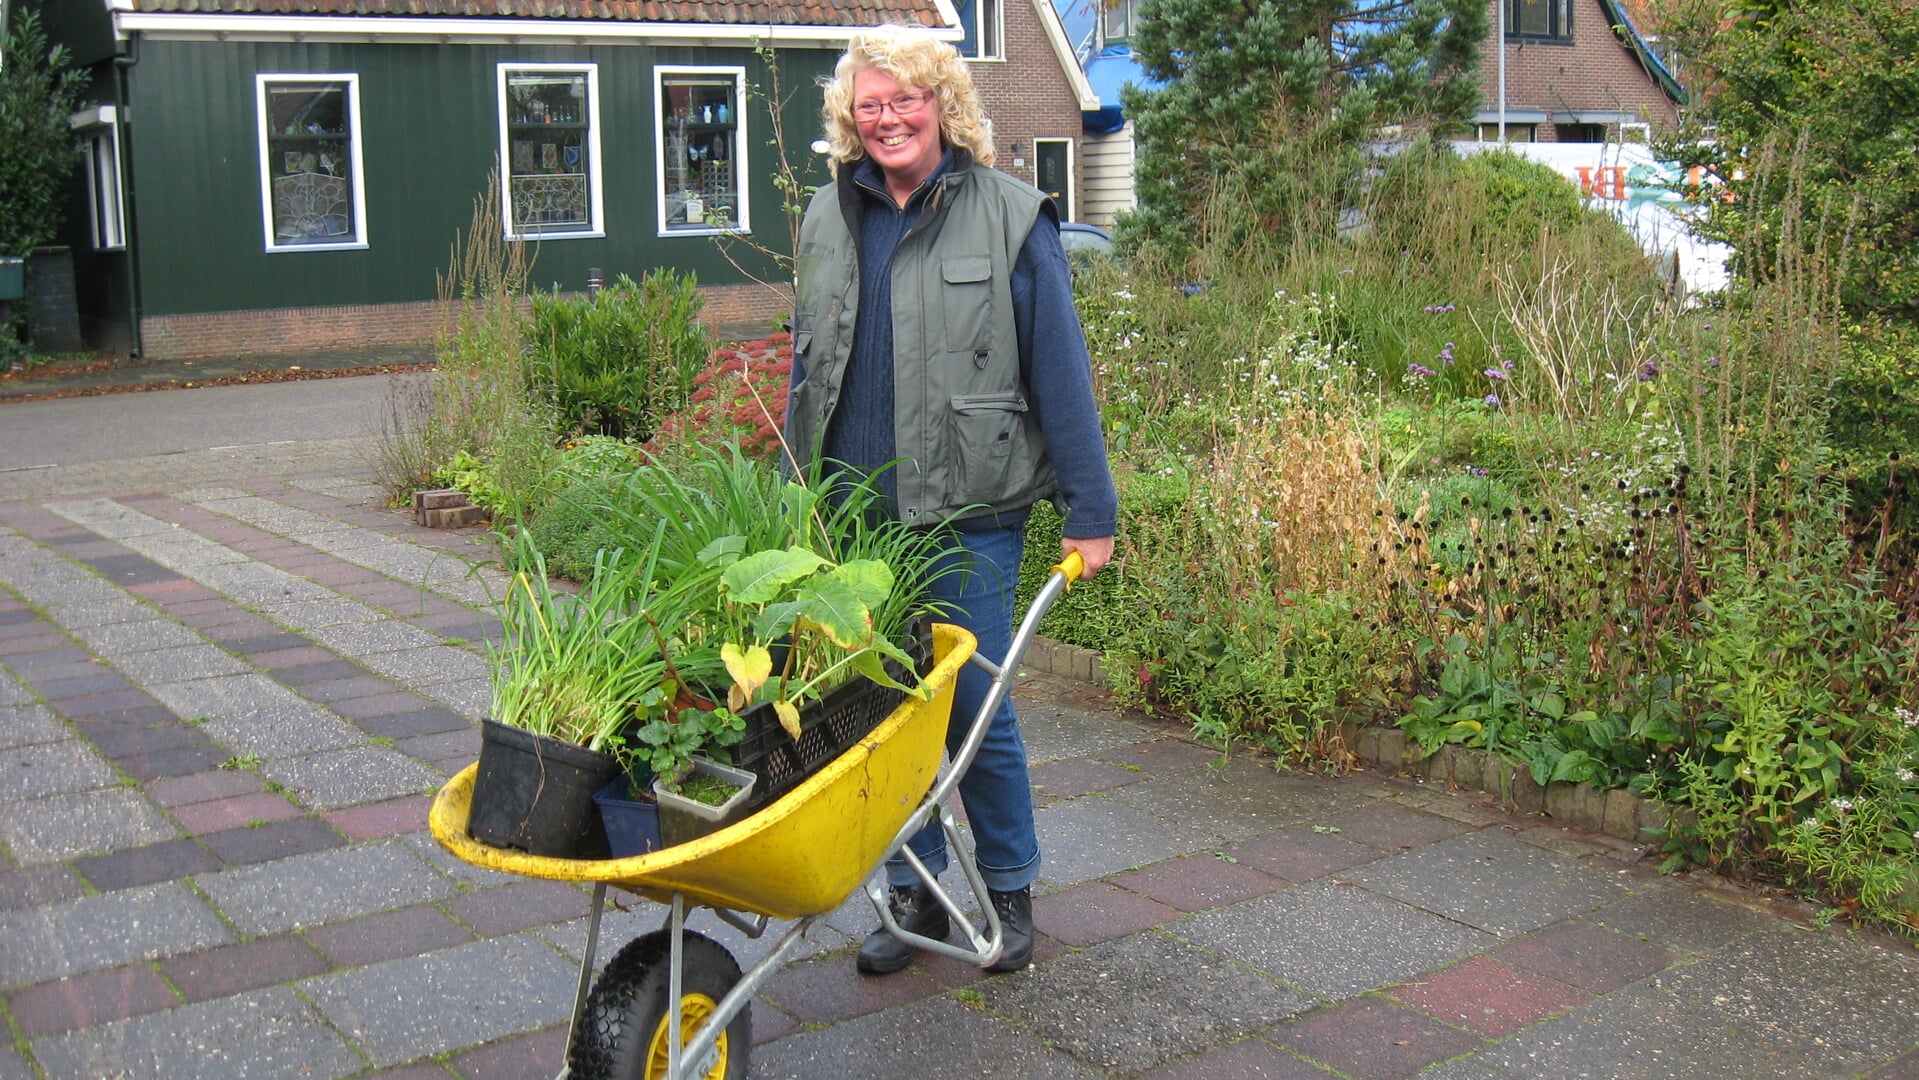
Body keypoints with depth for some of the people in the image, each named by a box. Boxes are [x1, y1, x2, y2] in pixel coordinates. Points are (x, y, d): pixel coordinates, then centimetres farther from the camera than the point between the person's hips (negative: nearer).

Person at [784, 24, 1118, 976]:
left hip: (968, 515, -4)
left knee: (976, 707, 2)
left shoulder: (1009, 218, -4)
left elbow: (1060, 370, -4)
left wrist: (1090, 511, -5)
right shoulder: (829, 220, 10)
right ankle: (913, 891, 25)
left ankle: (1010, 888, 23)